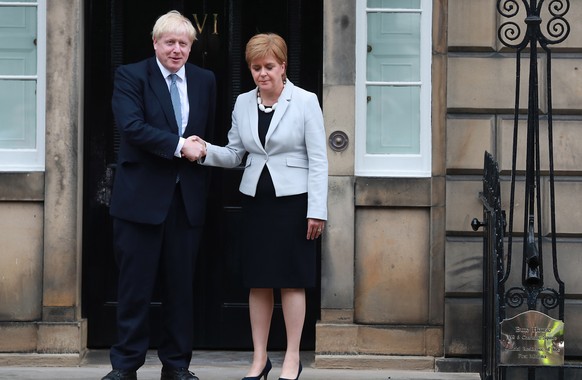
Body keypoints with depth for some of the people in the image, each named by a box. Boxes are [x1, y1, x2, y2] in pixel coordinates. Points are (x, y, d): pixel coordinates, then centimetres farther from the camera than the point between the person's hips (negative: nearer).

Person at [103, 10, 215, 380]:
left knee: (181, 284, 8)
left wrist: (202, 151, 5)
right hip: (142, 196, -4)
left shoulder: (205, 81, 11)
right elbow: (132, 126, -16)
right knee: (136, 284, 0)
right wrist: (180, 146, -19)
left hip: (187, 197, 4)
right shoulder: (130, 76, -3)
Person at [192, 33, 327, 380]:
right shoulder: (243, 103, 7)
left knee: (291, 280, -1)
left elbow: (318, 160, -6)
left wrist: (316, 210, -11)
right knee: (258, 281, 6)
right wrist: (206, 151, -9)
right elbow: (234, 154, 12)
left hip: (293, 200, -4)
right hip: (255, 199, 4)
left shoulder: (305, 101, -6)